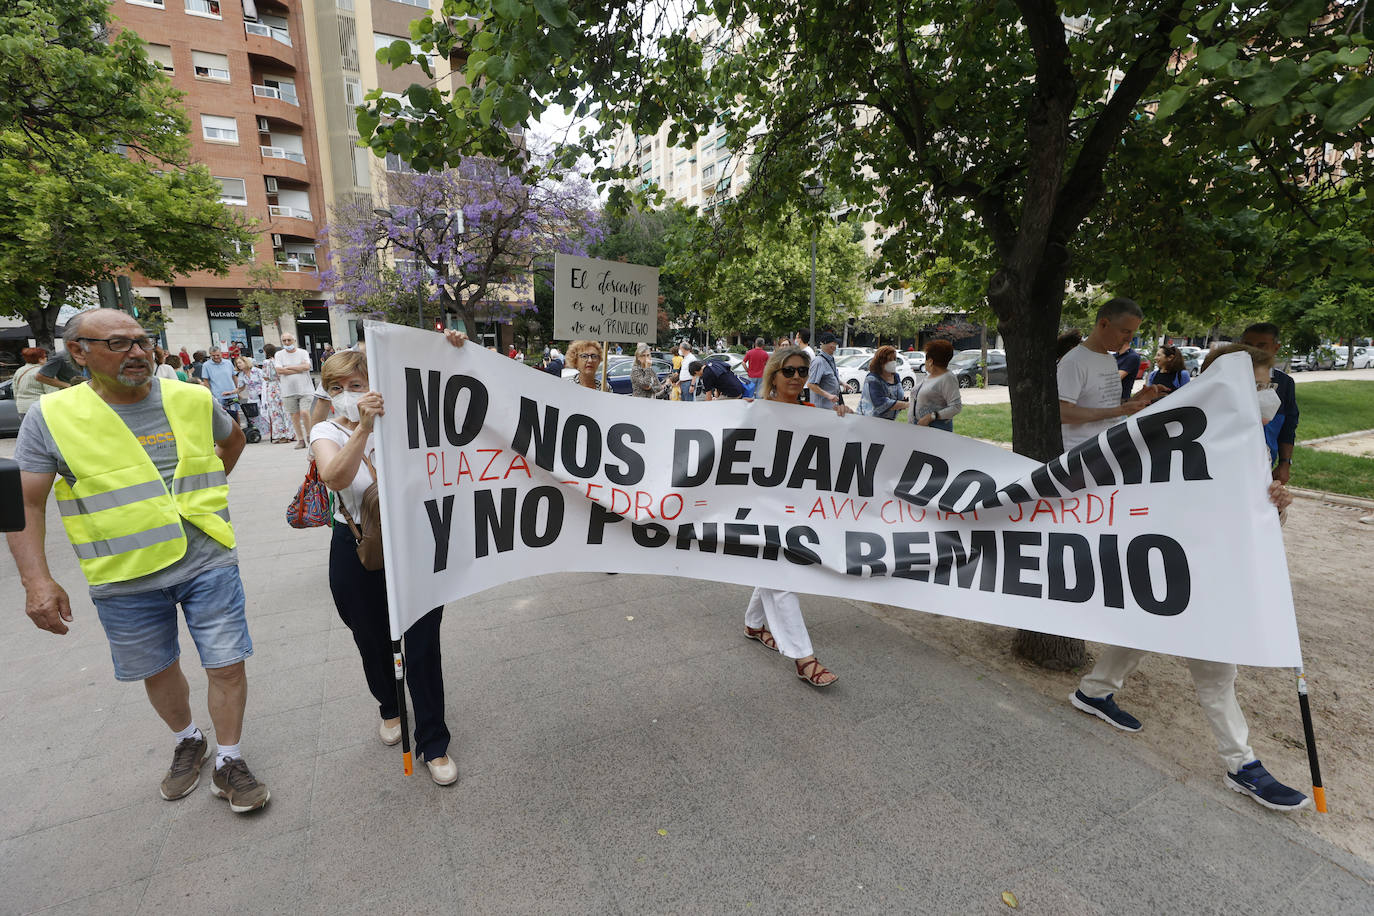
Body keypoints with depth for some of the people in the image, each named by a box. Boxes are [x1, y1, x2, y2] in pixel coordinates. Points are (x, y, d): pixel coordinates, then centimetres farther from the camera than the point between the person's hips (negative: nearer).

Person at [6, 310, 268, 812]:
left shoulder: (193, 399, -1)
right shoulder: (50, 416, -5)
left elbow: (233, 437, 21)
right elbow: (26, 504, -3)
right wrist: (37, 581, -11)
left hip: (208, 564, 0)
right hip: (125, 579, 0)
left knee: (227, 666, 3)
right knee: (158, 672, 18)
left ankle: (228, 762, 24)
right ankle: (188, 742, 45)